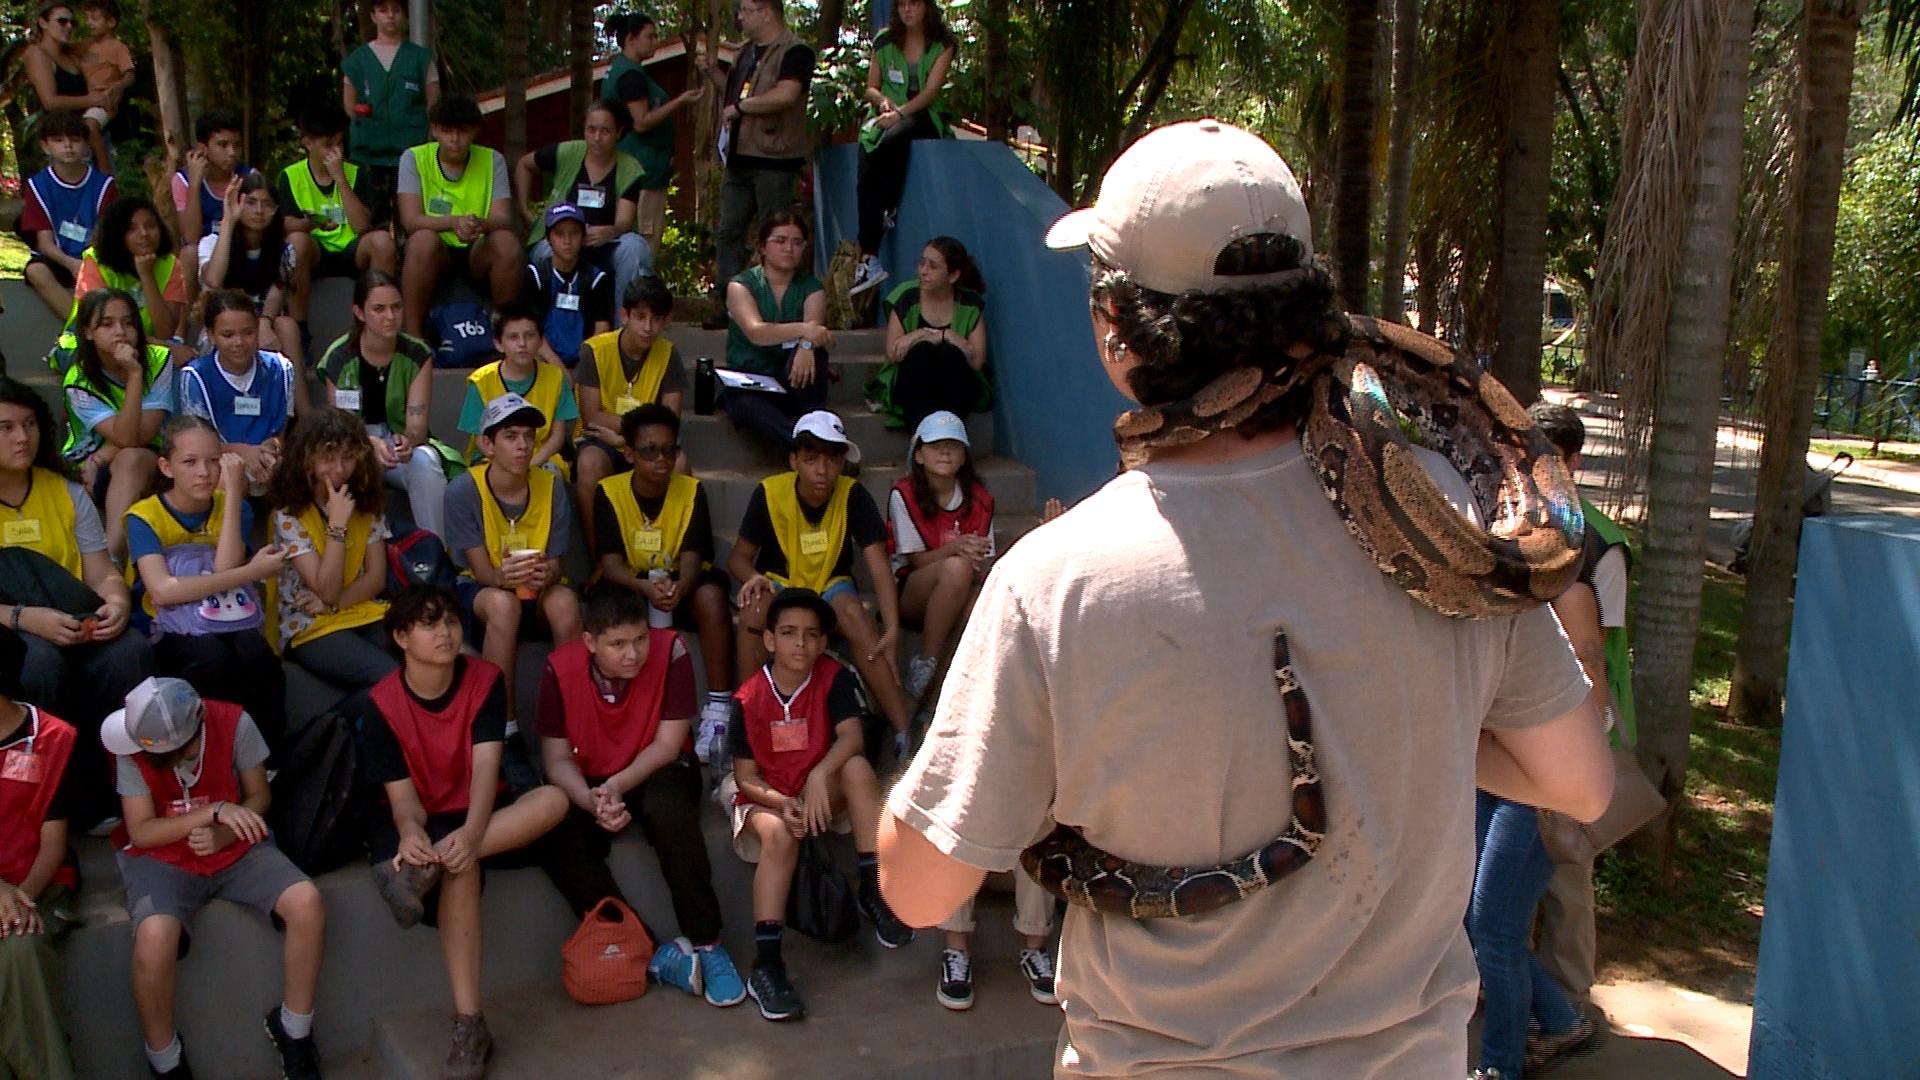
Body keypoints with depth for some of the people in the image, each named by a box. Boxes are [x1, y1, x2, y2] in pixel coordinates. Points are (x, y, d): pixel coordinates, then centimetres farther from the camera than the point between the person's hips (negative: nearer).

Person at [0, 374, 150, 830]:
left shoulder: (67, 492, 13)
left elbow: (104, 575, 9)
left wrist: (117, 603, -15)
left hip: (74, 628, 3)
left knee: (132, 651, -30)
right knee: (41, 661, -37)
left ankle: (121, 787, -16)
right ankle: (74, 799, -21)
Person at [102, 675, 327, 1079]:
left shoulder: (234, 723, -15)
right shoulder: (134, 747, -17)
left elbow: (259, 796, -2)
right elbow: (141, 833, -15)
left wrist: (223, 835, -21)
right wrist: (213, 810, -27)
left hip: (234, 847, 2)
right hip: (160, 854, -2)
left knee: (307, 902, -23)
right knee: (155, 935, -33)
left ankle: (293, 1028, 1)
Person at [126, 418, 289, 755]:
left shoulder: (235, 507, 5)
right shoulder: (145, 516, -5)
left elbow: (224, 568, -14)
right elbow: (163, 590, -20)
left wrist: (233, 493, -15)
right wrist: (251, 571, -21)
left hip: (234, 622, 2)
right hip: (177, 633, -2)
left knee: (256, 654, -34)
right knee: (213, 658, -37)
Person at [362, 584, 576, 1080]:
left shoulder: (485, 680, -8)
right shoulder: (383, 704, -11)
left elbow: (486, 765, -20)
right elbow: (402, 793, -13)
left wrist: (472, 831, -39)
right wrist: (410, 832, -39)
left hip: (483, 812, 2)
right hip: (426, 820, -2)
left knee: (553, 800, -29)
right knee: (461, 867, -37)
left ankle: (425, 869, -36)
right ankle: (468, 1024, -37)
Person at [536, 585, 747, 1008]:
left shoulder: (670, 650, -19)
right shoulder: (560, 668, -15)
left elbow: (669, 743, -15)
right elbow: (557, 758, -10)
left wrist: (617, 787, -31)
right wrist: (593, 801, -30)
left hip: (656, 771, -2)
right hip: (590, 783, 2)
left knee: (668, 809, -37)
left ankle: (705, 943, -24)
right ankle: (649, 953, -21)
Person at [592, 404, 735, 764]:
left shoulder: (691, 491, -5)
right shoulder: (609, 492, -8)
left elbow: (692, 555, -16)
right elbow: (609, 562, -17)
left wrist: (679, 587, -41)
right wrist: (646, 587, -40)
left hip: (681, 582, 0)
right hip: (628, 584, 0)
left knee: (712, 596, -33)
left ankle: (718, 713, -31)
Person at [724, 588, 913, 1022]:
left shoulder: (835, 678, -6)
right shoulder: (750, 697, -8)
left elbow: (851, 736, -20)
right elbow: (746, 775, -6)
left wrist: (819, 777, -37)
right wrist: (782, 804, -26)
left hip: (822, 792, 2)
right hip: (766, 798, -1)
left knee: (857, 767, -28)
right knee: (779, 836, -34)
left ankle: (874, 889, -25)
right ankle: (766, 962, -38)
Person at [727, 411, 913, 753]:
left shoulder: (853, 495, -16)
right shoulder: (769, 492, -16)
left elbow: (878, 565, -21)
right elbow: (739, 557, -8)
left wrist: (892, 629, -34)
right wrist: (753, 577, -33)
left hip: (831, 586, 0)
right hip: (780, 585, 0)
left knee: (852, 612, -34)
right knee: (755, 607, -35)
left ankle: (903, 731, -33)